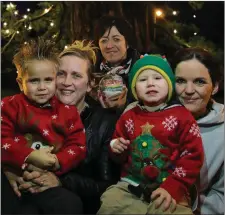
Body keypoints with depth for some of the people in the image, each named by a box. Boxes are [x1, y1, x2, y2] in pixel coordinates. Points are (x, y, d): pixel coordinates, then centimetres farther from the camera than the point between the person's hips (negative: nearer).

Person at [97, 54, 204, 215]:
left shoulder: (181, 116, -1)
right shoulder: (128, 117, 12)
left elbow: (192, 156, -6)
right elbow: (121, 157, 24)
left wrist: (172, 187, -13)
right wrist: (117, 148, 0)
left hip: (168, 188, -3)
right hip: (131, 185, 4)